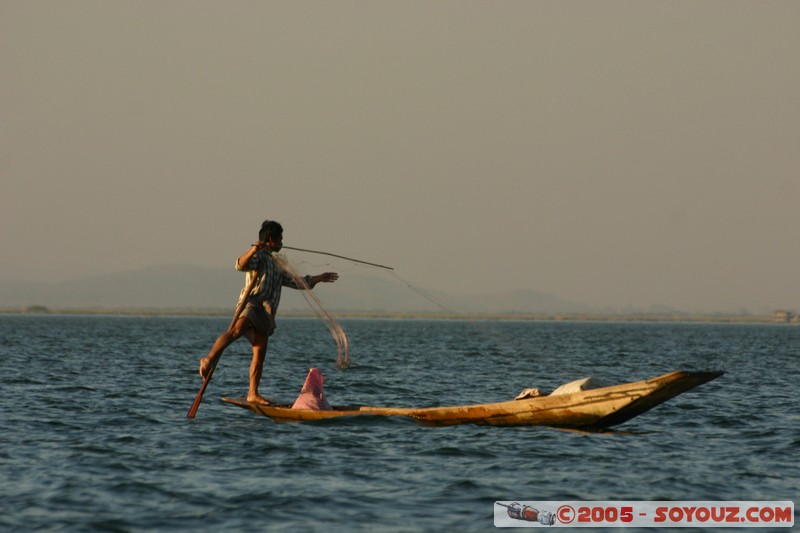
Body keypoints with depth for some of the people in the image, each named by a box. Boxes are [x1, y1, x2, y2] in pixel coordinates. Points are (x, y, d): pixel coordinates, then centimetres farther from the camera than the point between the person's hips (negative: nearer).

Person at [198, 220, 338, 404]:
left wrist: (319, 278, 46)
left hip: (265, 316, 9)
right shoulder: (258, 255, 5)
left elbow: (297, 282, 43)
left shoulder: (276, 265, 33)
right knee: (236, 330, -34)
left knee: (260, 353, 1)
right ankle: (209, 359, -45)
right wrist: (254, 250, -33)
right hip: (252, 304, -8)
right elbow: (241, 265, -17)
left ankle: (253, 393, 1)